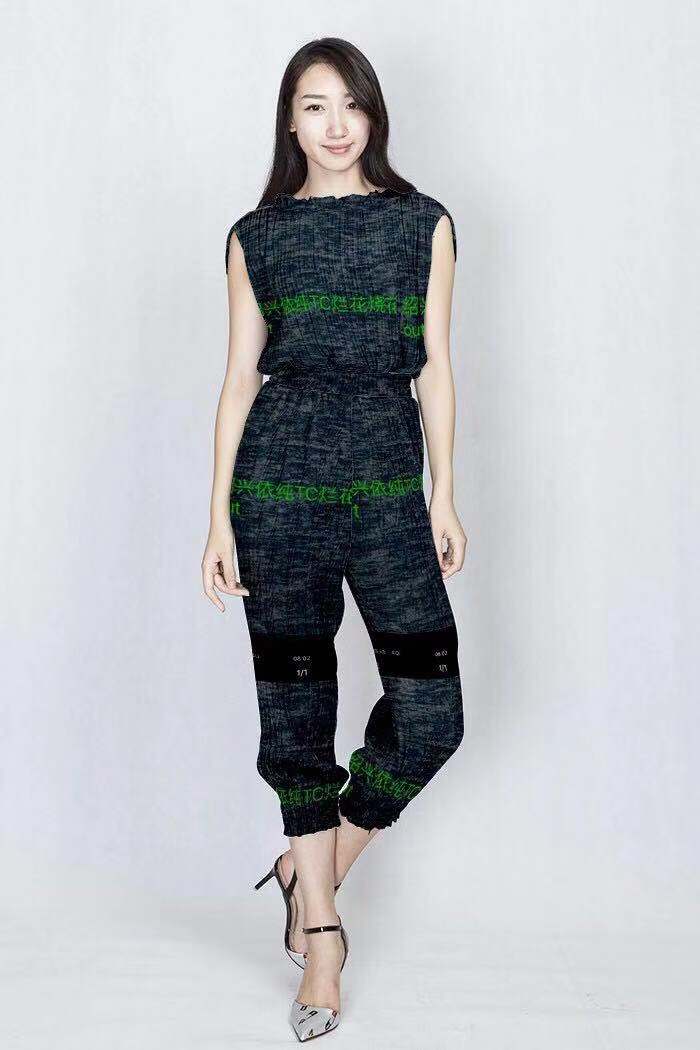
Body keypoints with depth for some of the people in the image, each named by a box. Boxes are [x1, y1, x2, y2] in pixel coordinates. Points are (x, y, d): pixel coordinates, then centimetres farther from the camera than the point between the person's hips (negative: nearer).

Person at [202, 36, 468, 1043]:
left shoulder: (424, 223, 9)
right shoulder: (255, 235, 8)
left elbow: (435, 365, 7)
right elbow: (240, 375, 5)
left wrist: (444, 497, 2)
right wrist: (219, 518, 0)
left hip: (388, 483, 1)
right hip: (279, 480, 0)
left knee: (431, 714, -5)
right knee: (295, 705, 4)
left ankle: (311, 874, 20)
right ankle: (320, 926, 20)